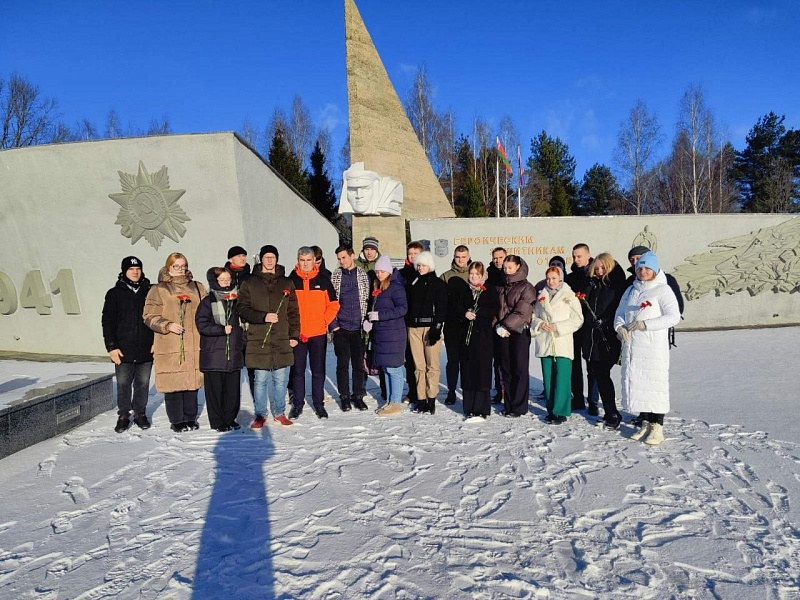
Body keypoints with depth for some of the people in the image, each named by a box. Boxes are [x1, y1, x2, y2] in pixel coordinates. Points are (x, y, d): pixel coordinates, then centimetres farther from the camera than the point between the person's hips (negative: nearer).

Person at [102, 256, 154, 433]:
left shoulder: (149, 292, 6)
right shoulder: (114, 293, 3)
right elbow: (107, 321, 1)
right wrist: (111, 346, -6)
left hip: (146, 349, 1)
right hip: (123, 350, -1)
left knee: (143, 383, 9)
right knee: (123, 383, 6)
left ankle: (140, 413, 22)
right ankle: (123, 415, 19)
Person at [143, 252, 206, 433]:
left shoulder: (197, 287, 14)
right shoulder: (159, 289, 3)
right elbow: (149, 316, -1)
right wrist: (167, 325, -15)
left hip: (194, 345, 3)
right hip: (169, 347, -3)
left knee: (192, 382, 7)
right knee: (173, 384, 0)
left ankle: (190, 417, 22)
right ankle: (176, 420, 15)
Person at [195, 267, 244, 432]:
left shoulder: (236, 300, 13)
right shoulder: (208, 302, -2)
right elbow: (202, 325, -10)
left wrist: (242, 345, 14)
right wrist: (221, 330, -18)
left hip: (234, 353, 5)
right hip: (214, 354, -5)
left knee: (233, 389, 8)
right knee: (215, 389, 2)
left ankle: (230, 419, 21)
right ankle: (217, 422, 13)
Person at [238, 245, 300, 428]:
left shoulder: (286, 283, 11)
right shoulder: (250, 283, 6)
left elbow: (293, 312, 10)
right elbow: (243, 309, 0)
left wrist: (294, 335, 4)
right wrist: (263, 317, -14)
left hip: (282, 341, 2)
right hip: (259, 340, -1)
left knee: (281, 379, 6)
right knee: (261, 380, 4)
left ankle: (279, 412, 21)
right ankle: (260, 414, 18)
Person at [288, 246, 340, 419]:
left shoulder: (323, 279, 1)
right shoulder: (291, 280, 1)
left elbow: (333, 304, 4)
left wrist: (324, 322, -4)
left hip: (318, 333, 0)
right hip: (297, 333, 0)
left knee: (318, 370, 8)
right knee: (298, 370, 7)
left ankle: (319, 403, 19)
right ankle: (297, 403, 19)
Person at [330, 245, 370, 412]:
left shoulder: (363, 275, 5)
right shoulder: (334, 276, 5)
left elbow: (368, 299, 6)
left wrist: (366, 321, -1)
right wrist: (333, 324, -3)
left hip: (358, 327, 0)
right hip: (340, 328, 0)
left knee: (359, 363, 5)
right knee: (343, 363, 4)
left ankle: (358, 395, 18)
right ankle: (344, 396, 16)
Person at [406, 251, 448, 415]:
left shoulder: (439, 284, 3)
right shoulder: (412, 283, 16)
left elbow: (441, 308, -4)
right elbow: (407, 306, 17)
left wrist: (437, 327, -13)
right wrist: (406, 325, 9)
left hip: (431, 326, -4)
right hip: (414, 327, 4)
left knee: (432, 365, -3)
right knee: (419, 365, 4)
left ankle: (431, 399, 4)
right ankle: (421, 399, 9)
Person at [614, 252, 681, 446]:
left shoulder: (663, 290, -4)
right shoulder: (631, 290, 15)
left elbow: (673, 316, -13)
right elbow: (619, 313, 16)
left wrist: (644, 324, -18)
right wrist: (619, 327, -6)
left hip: (654, 347, -6)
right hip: (631, 347, 6)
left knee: (655, 384, -2)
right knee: (636, 383, 9)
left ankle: (657, 427, 7)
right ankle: (646, 423, 21)